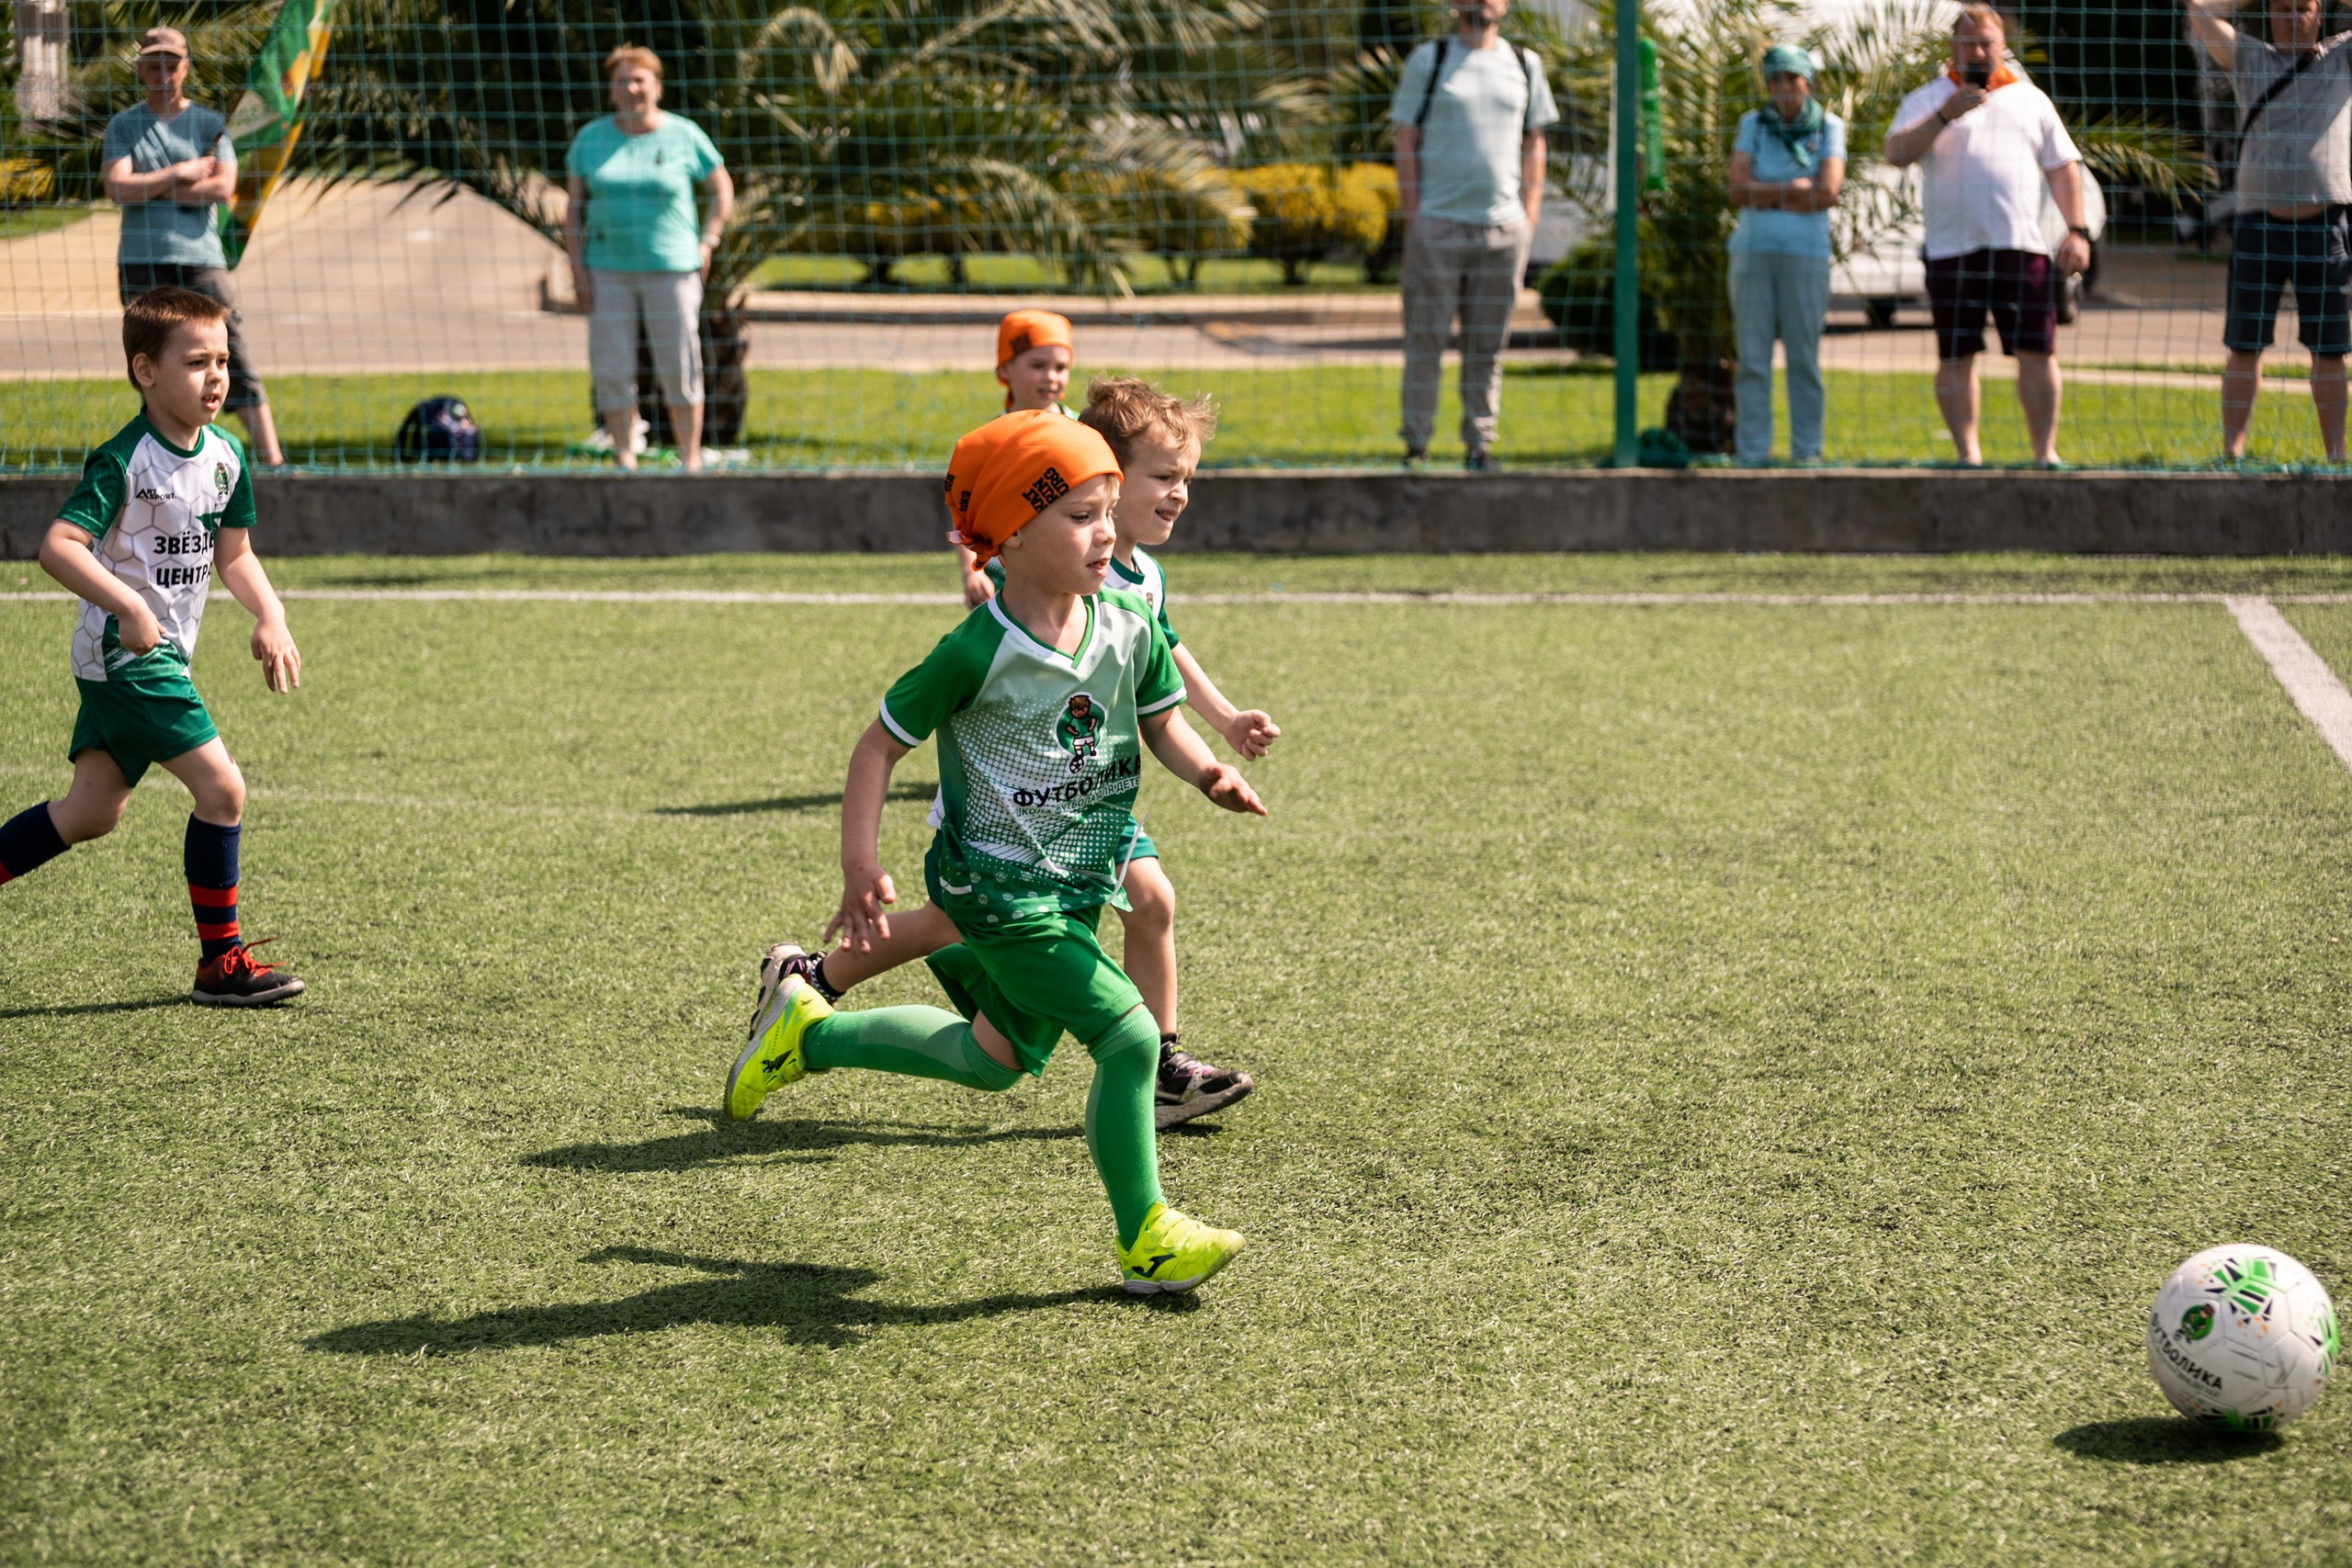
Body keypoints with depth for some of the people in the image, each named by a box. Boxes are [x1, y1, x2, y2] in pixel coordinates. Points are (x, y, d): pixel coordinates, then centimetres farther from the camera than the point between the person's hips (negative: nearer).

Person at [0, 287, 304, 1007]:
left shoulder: (226, 457, 6)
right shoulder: (124, 461, -18)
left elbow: (232, 553, 17)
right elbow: (58, 546, -25)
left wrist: (270, 617, 2)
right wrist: (129, 606, -32)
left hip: (160, 655, 9)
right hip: (124, 651, -8)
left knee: (93, 811, 12)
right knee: (222, 787, -12)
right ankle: (221, 962, -3)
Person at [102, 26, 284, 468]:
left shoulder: (209, 124, 8)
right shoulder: (123, 127, 9)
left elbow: (223, 187, -8)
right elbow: (117, 189, -6)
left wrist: (150, 189, -6)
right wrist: (180, 174, -7)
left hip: (200, 257, -1)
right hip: (140, 262, 1)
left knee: (233, 357, -8)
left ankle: (272, 459, -11)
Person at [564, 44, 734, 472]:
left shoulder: (684, 135, 0)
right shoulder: (591, 138, 4)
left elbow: (722, 188, 11)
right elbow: (574, 207, 8)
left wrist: (707, 243, 0)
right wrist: (577, 267, 0)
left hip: (671, 268, -2)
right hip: (607, 269, 2)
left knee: (679, 367, 0)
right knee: (611, 370, -1)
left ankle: (690, 459, 10)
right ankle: (625, 458, 7)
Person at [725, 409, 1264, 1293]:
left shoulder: (1131, 630, -5)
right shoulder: (980, 655, -21)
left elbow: (1159, 720, 11)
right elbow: (881, 742, -11)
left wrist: (1207, 773, -10)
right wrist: (860, 869, -17)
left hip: (1077, 888, 8)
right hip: (998, 890, -8)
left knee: (999, 1059, 22)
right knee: (1129, 1037, -17)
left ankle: (809, 1032, 39)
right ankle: (1145, 1239, -2)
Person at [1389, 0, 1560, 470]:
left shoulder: (1524, 64, 12)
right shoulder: (1427, 60, 4)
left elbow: (1534, 145, 15)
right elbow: (1406, 142, 2)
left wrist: (1529, 219, 6)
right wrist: (1410, 217, -6)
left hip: (1503, 226, 3)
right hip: (1437, 224, -3)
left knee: (1488, 344, 5)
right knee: (1425, 340, -2)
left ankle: (1479, 444, 11)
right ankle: (1416, 444, 4)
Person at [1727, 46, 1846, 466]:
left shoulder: (1828, 127, 5)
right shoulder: (1752, 125, 9)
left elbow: (1828, 193, -9)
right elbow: (1738, 191, -3)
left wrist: (1765, 195, -5)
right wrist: (1795, 188, -7)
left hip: (1805, 254, -1)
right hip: (1752, 252, 1)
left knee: (1804, 359, 1)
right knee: (1752, 359, 0)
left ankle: (1807, 454, 6)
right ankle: (1752, 457, 2)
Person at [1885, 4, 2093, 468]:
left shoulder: (2031, 99, 17)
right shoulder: (1929, 99, 9)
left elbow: (2062, 167, 17)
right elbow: (1897, 153, -7)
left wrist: (2077, 230, 7)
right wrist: (1946, 115, -18)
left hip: (2024, 248, 1)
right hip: (1953, 251, -1)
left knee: (2037, 353, -2)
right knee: (1956, 357, 0)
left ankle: (2045, 451, 5)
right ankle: (1968, 452, 7)